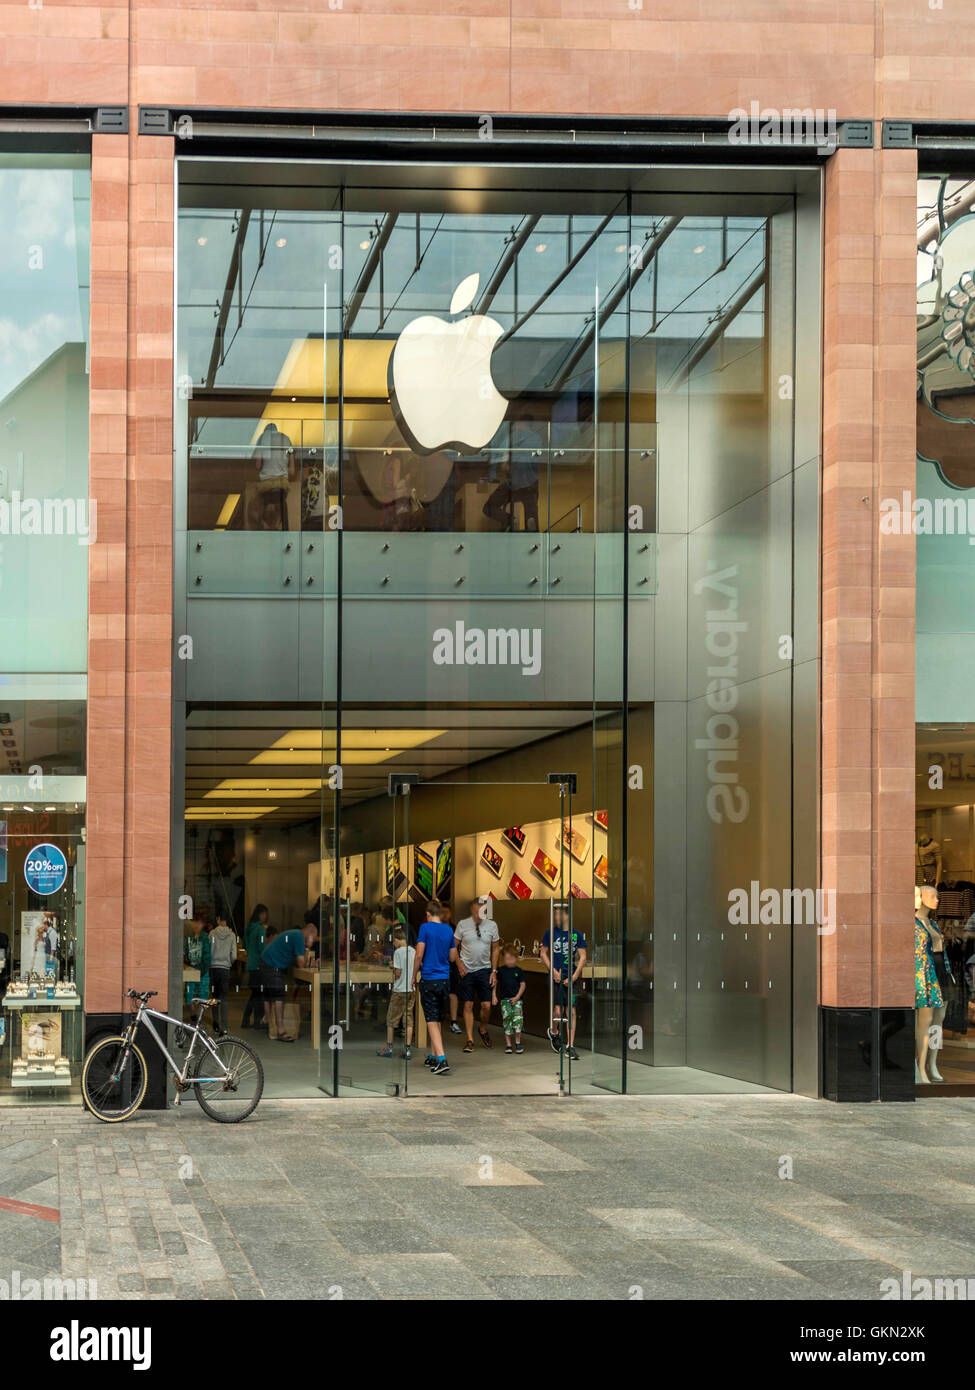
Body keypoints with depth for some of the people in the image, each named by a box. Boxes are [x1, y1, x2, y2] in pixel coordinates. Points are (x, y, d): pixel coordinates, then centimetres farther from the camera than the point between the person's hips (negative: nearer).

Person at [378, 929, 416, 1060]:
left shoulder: (398, 952, -12)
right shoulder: (413, 951, 5)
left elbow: (398, 972, -14)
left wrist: (394, 979, 4)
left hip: (399, 990, -5)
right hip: (411, 990, 5)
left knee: (391, 1019, 7)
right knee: (408, 1020, 6)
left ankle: (389, 1048, 11)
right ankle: (407, 1049, 1)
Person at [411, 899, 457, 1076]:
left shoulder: (425, 928, -9)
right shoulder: (448, 930, 6)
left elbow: (419, 954, -12)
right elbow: (453, 957, 12)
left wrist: (414, 976, 0)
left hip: (429, 979, -5)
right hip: (444, 979, 5)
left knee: (432, 1021, -7)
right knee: (438, 1020, 16)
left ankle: (441, 1059, -19)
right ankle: (433, 1056, 23)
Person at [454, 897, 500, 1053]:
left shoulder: (491, 925, 2)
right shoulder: (463, 924, -3)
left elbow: (495, 949, 9)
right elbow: (454, 946, 5)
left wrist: (494, 971, 4)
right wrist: (459, 964, -8)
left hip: (484, 969, 1)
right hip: (466, 970, -1)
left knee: (486, 1006, -3)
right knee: (468, 1005, 0)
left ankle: (483, 1030, 25)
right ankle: (470, 1040, 7)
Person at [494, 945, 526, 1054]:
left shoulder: (518, 971, 1)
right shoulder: (501, 971, 4)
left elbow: (523, 985, 2)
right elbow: (495, 983, 11)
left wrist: (517, 997, -7)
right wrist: (494, 996, 4)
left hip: (517, 999, -1)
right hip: (505, 999, 1)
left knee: (517, 1019, -8)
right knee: (507, 1021, 1)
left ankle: (518, 1042, 7)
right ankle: (508, 1044, 9)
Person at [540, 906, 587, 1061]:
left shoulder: (576, 935, 3)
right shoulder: (551, 933, 2)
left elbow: (582, 957, 4)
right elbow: (543, 953, 7)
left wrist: (574, 976, -6)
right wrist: (553, 971, -4)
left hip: (570, 978, 1)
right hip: (556, 977, -1)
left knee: (571, 1011, -2)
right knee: (558, 1011, -7)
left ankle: (571, 1046, 3)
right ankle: (554, 1032, 26)